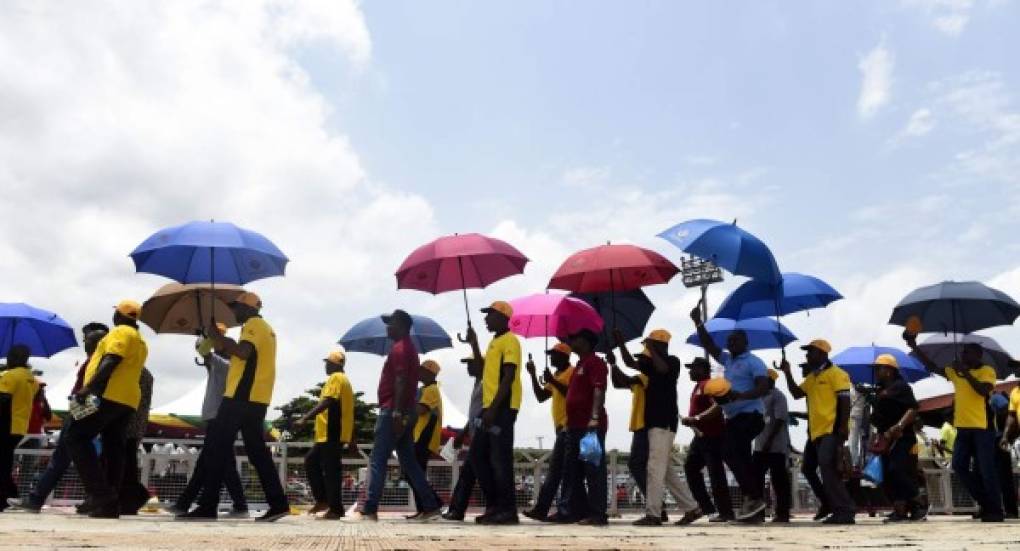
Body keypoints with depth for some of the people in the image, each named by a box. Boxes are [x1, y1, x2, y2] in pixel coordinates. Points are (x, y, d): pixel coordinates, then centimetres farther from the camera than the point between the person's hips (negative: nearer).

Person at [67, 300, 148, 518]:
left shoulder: (121, 332, -3)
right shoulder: (140, 341, 26)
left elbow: (111, 362, -16)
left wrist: (89, 387, -24)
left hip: (110, 396, -9)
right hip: (127, 400, 9)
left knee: (77, 437, -8)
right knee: (114, 449, 6)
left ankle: (100, 493, -19)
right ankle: (110, 505, 1)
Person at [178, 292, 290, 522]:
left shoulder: (253, 324, -5)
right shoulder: (265, 328, 25)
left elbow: (243, 352, -22)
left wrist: (218, 337, -12)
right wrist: (223, 343, 16)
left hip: (242, 396, -10)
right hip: (256, 398, 10)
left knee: (216, 449, -6)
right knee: (257, 451, 9)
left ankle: (207, 506, -7)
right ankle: (278, 503, 4)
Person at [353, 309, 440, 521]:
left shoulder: (399, 348, -11)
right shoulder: (409, 348, 20)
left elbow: (400, 382, -20)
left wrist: (396, 413, -25)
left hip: (393, 411, -10)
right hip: (405, 412, 10)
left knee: (378, 460, -5)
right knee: (408, 461, 10)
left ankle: (370, 509, -3)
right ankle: (430, 505, 7)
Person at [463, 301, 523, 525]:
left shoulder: (510, 340, -9)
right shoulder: (494, 342, 20)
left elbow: (509, 377, -16)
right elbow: (485, 370, 26)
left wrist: (493, 407, -21)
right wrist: (474, 344, 20)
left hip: (502, 409, -10)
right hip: (491, 408, 10)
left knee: (499, 459, -8)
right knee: (478, 455, 10)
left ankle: (508, 511, -2)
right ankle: (494, 505, 16)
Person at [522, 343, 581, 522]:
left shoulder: (572, 372, -6)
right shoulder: (557, 376, 22)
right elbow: (541, 397, 16)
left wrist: (553, 382, -23)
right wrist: (533, 375, 8)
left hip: (567, 427, -10)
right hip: (562, 427, 10)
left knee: (556, 467, -12)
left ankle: (541, 509, -13)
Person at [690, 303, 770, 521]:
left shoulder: (754, 362, -7)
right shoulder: (727, 360, 17)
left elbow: (763, 387, -18)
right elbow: (709, 345, 18)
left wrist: (741, 395, -33)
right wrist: (698, 323, 8)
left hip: (750, 415, -9)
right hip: (733, 417, 9)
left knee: (730, 453, -19)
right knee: (739, 457, 7)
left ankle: (753, 497, -15)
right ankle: (754, 503, 10)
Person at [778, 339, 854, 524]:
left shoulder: (836, 373, -6)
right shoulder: (812, 377, 20)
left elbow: (845, 401, -11)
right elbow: (796, 393, 19)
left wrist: (843, 427, -19)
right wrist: (787, 373, 10)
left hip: (832, 431, -9)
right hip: (818, 432, 9)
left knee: (829, 471, -15)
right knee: (828, 473, 9)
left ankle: (844, 511, -11)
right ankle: (842, 511, 13)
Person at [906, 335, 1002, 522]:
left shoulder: (987, 371, -2)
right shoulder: (955, 372, 15)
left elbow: (984, 390, -19)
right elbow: (932, 367, 14)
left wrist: (966, 373, -19)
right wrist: (914, 346, 7)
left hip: (982, 427, -7)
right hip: (963, 427, 7)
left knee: (986, 469, -4)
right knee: (959, 466, 4)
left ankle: (995, 510, 5)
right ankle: (985, 503, 16)